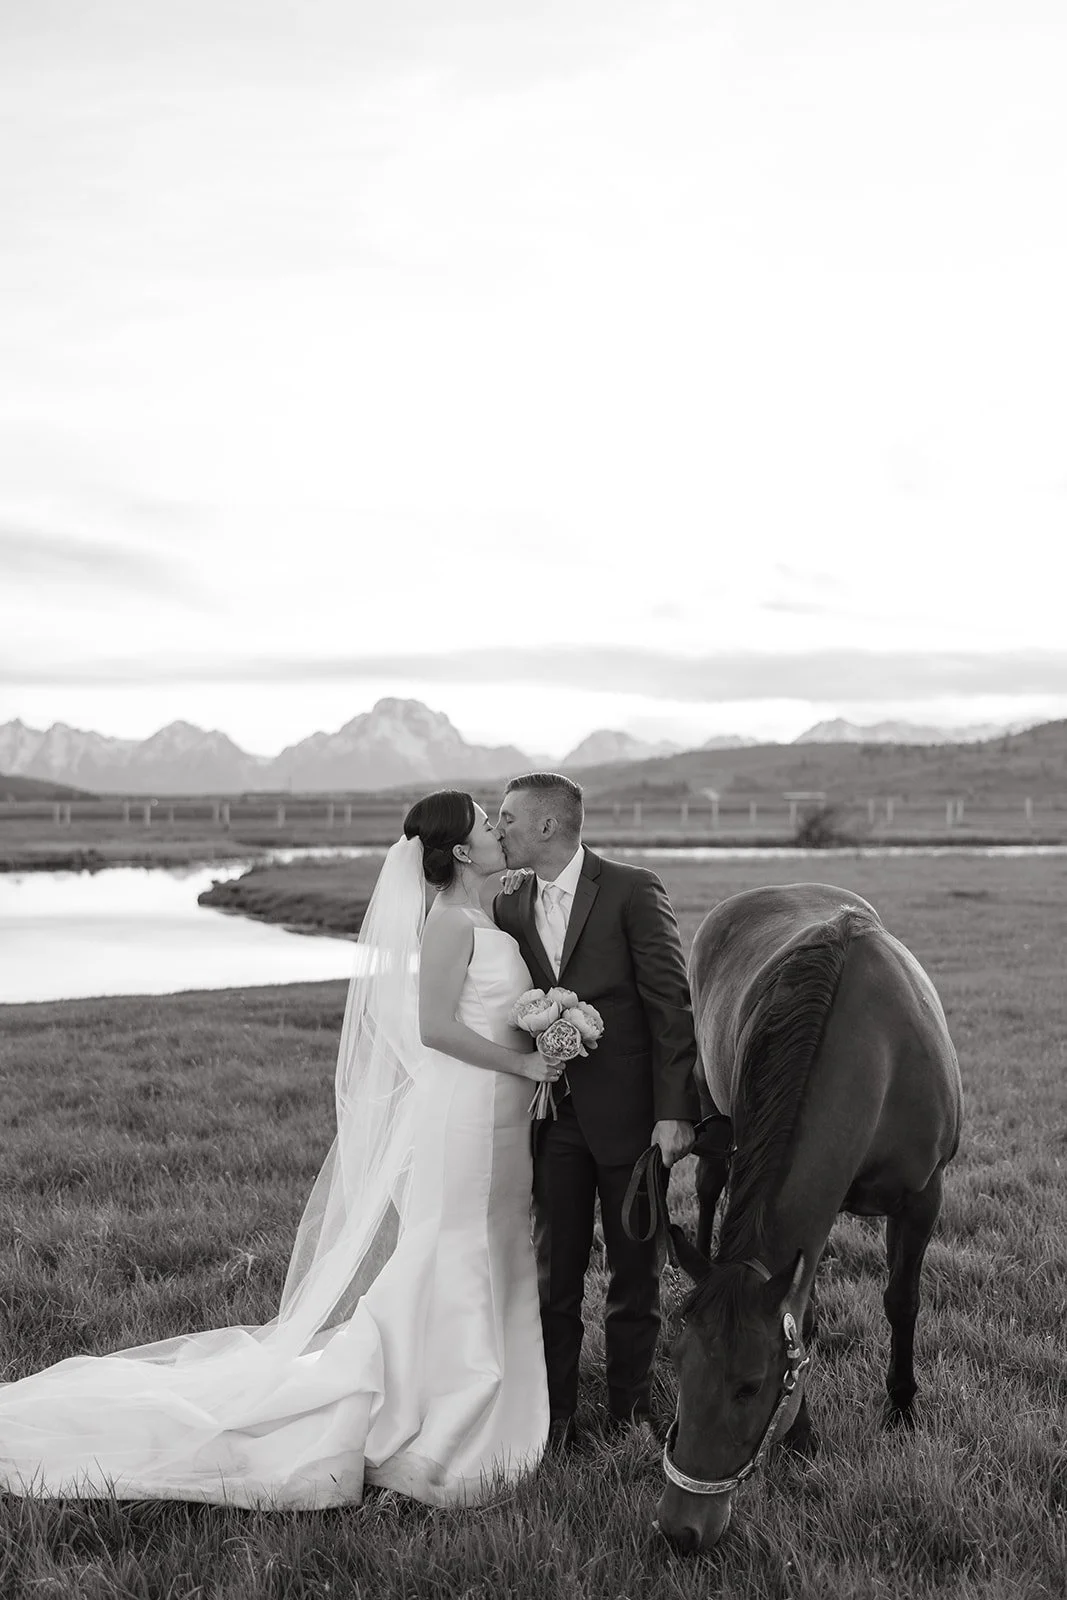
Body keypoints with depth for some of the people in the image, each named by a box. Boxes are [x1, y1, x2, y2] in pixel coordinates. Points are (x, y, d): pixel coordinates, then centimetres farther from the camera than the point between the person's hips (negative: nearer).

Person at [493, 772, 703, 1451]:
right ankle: (554, 1421, 20)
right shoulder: (509, 907, 7)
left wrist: (674, 1111, -15)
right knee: (554, 1277, 7)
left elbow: (673, 1004, -11)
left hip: (631, 1114, -4)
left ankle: (630, 1417, 24)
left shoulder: (634, 890, -9)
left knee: (636, 1275, 10)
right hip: (554, 1116, 4)